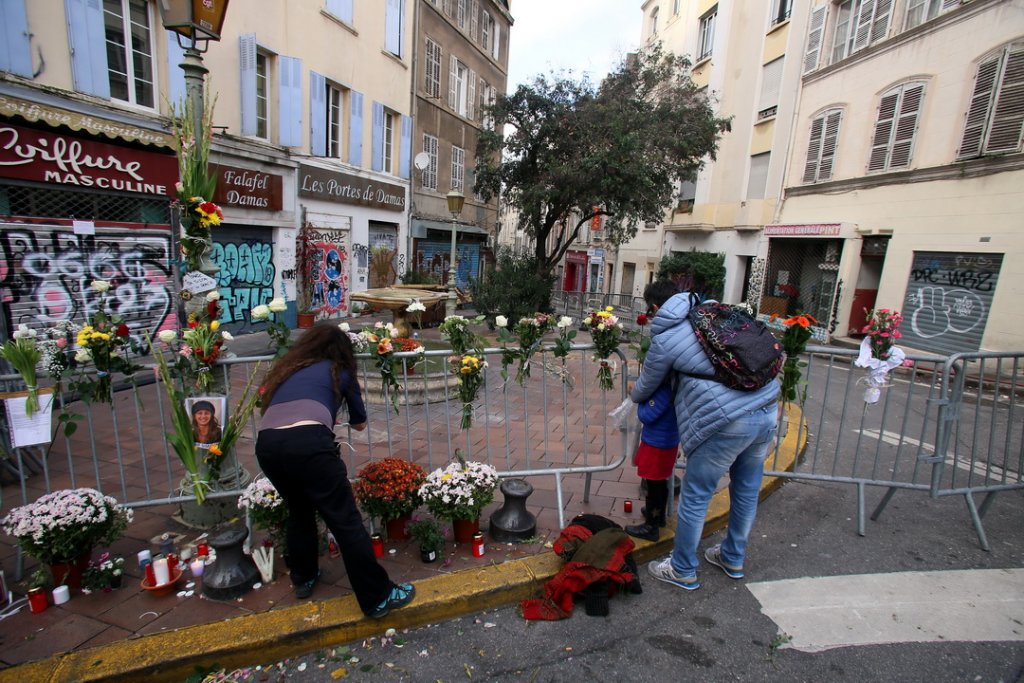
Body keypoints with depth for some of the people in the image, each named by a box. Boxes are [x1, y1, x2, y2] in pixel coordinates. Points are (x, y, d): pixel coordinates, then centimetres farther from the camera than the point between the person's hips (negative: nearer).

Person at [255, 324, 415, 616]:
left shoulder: (287, 370, 30)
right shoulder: (339, 372, 21)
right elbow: (360, 423, 30)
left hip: (266, 443, 5)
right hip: (307, 441, -5)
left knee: (299, 511, 29)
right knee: (346, 521, 4)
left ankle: (303, 578, 45)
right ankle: (378, 597, 12)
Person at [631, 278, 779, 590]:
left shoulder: (664, 339, -6)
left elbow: (646, 387, 9)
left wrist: (634, 394, 32)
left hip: (729, 422, -8)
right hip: (767, 411, 8)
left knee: (695, 497, 11)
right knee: (747, 491, 23)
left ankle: (683, 570, 29)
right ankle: (733, 559, 45)